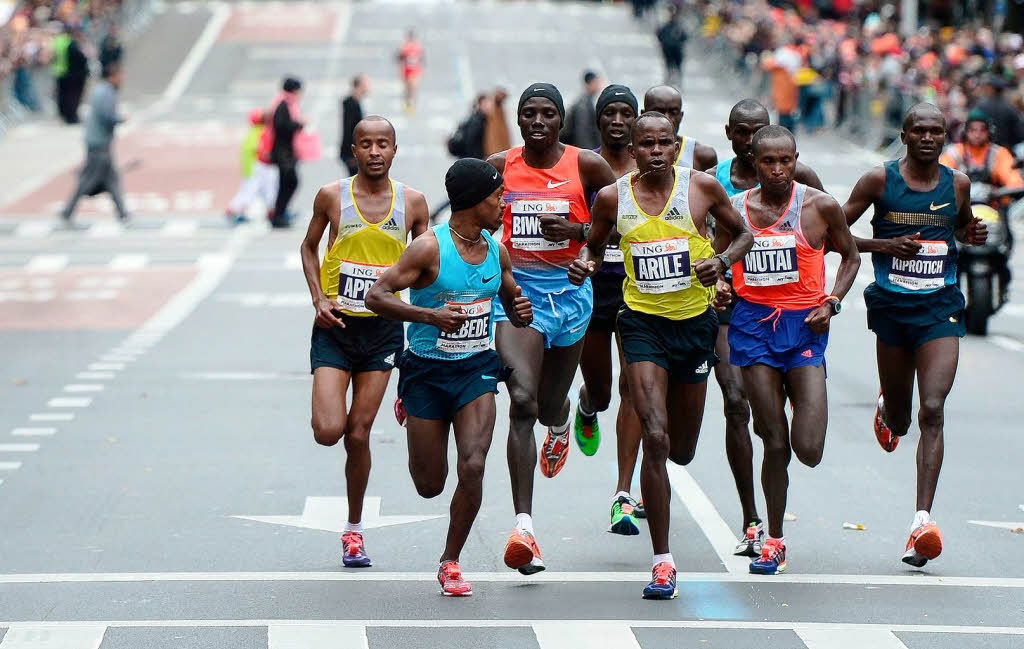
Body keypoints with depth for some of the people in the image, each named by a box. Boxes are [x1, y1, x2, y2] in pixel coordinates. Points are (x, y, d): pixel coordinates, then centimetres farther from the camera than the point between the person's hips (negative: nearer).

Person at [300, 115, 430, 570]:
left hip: (383, 329, 1)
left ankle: (354, 529, 19)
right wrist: (319, 299, -3)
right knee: (328, 431, -15)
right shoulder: (332, 196, -3)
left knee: (358, 434, 2)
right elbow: (309, 247, 11)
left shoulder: (412, 202, 0)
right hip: (335, 327, -1)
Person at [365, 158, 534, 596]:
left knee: (472, 467, -17)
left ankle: (451, 562, 1)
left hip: (477, 368, 3)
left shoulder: (496, 251, 4)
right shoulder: (431, 247, -15)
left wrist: (521, 312, -5)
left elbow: (512, 303, 19)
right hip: (427, 370, -3)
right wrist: (430, 315, -30)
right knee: (429, 485, 6)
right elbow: (376, 297, -19)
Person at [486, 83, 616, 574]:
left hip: (570, 290, 1)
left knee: (549, 405, 16)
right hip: (516, 290, -1)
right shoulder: (499, 165, 1)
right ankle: (523, 526, -24)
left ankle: (560, 423, 61)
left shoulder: (586, 165, -3)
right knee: (522, 400, -19)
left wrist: (577, 231, -12)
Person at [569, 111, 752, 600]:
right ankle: (662, 562, -11)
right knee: (655, 439, -16)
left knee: (682, 451, 12)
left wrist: (722, 260, -12)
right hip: (643, 324, -1)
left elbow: (742, 234, 9)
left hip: (695, 322, 1)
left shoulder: (701, 187, -4)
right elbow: (594, 245, 15)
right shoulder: (612, 198, -1)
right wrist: (585, 264, -8)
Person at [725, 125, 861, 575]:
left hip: (805, 324, -1)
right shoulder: (734, 208, 2)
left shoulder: (820, 206, -2)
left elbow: (850, 256, 11)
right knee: (775, 444, -1)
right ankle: (774, 541, 15)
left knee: (809, 451, -10)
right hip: (753, 323, 1)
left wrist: (831, 303, -3)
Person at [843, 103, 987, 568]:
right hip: (892, 305, 0)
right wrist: (885, 244, -15)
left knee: (932, 411, -16)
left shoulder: (957, 184, 4)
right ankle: (886, 409, 55)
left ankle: (922, 521, -19)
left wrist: (973, 235, 0)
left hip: (941, 308, 0)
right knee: (898, 421, 14)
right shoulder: (879, 180, -4)